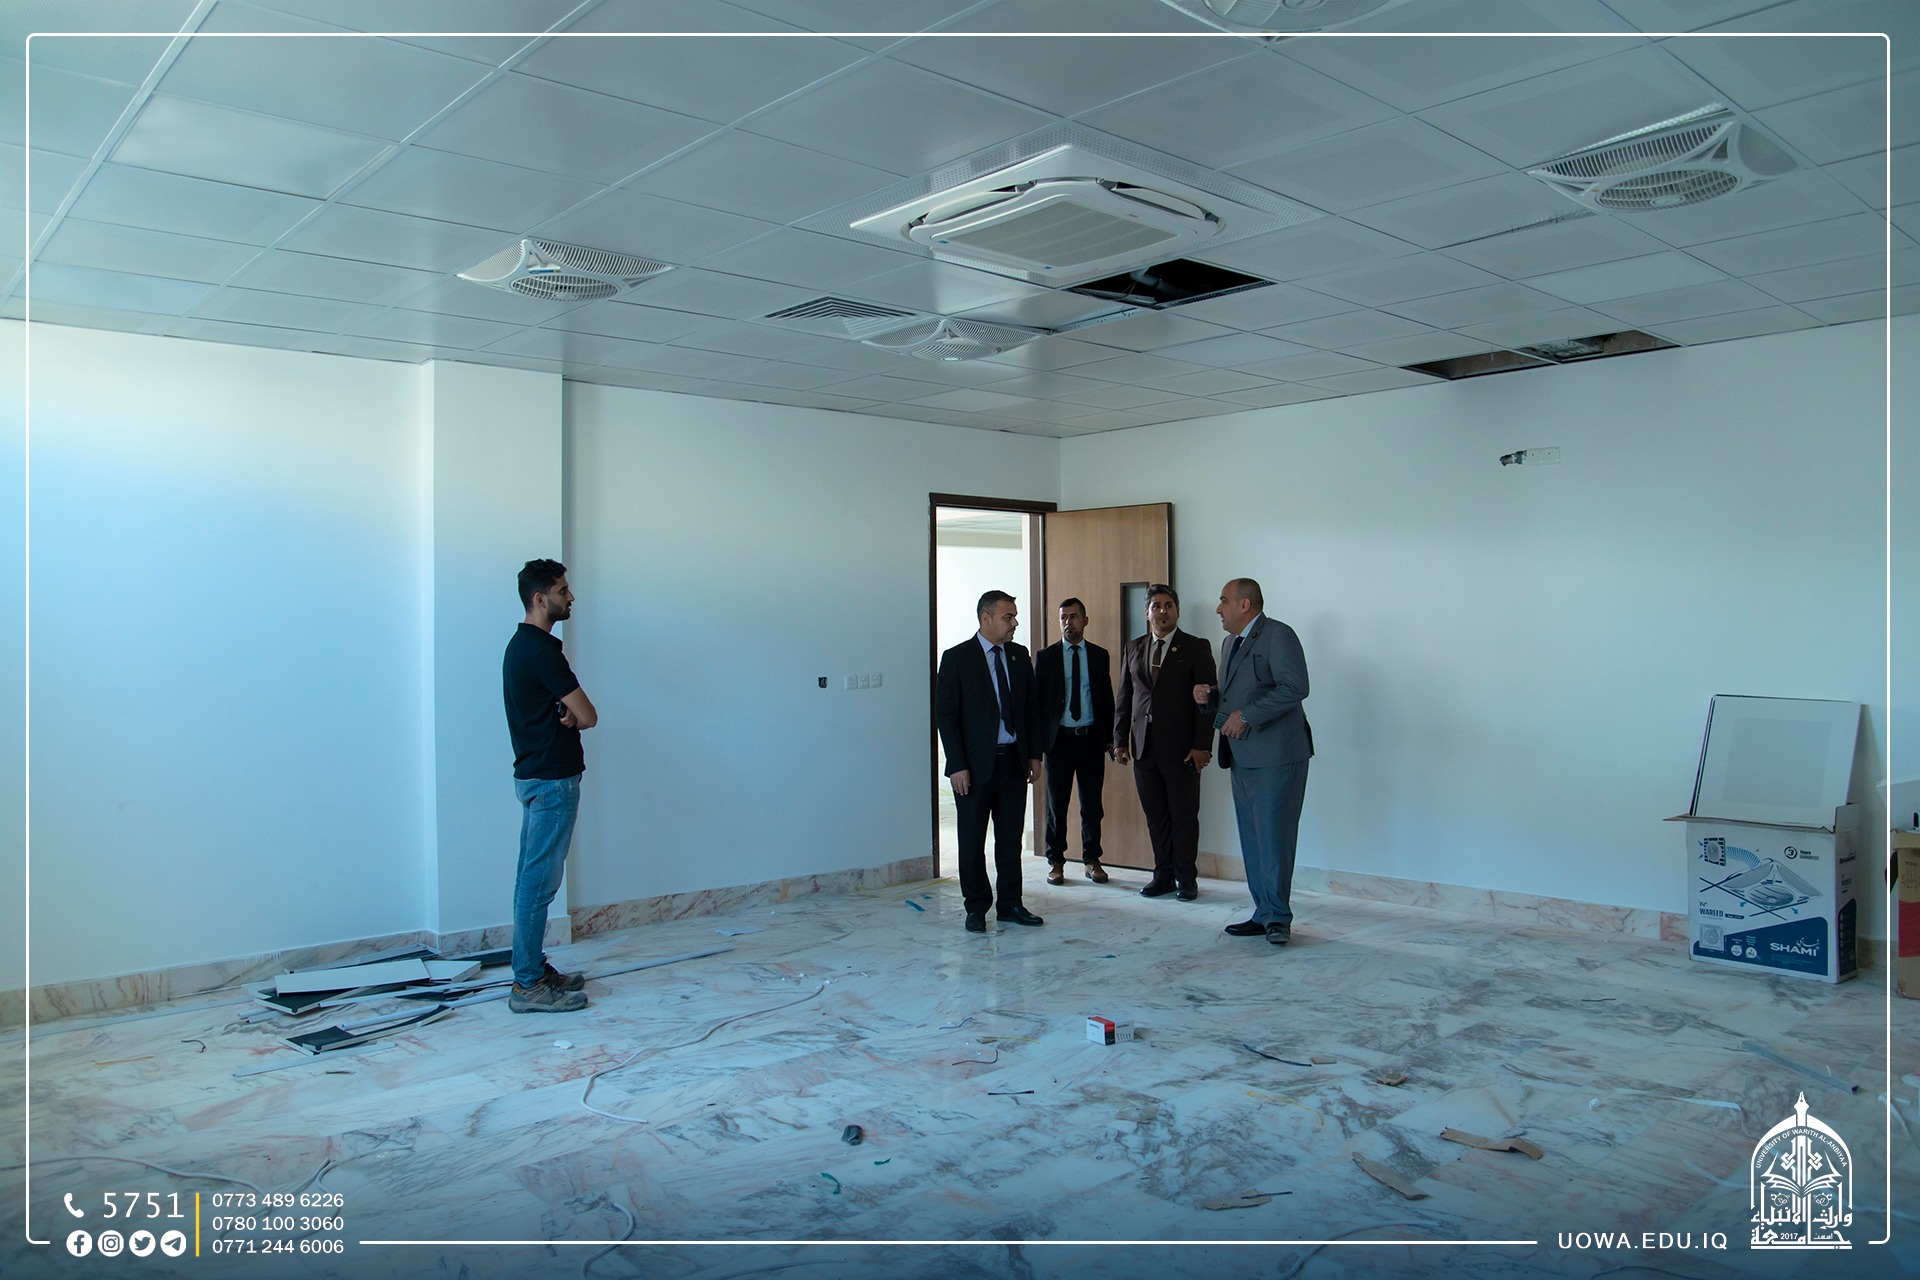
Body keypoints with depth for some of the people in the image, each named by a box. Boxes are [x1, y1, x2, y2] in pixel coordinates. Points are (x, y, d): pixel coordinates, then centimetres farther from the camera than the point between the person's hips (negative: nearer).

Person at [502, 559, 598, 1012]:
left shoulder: (524, 644, 13)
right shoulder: (541, 650, -19)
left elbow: (566, 711, 15)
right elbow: (589, 716, -17)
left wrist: (566, 716, -7)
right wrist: (573, 716, 4)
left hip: (536, 775, 10)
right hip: (551, 780, -10)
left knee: (533, 878, 15)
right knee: (539, 881, -5)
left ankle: (534, 968, 24)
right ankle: (527, 985, 1)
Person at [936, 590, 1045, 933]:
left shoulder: (1019, 655, 8)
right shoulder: (956, 658, -7)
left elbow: (1030, 708, 14)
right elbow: (945, 715, -8)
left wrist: (1034, 754, 7)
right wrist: (958, 765, -13)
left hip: (1013, 762, 5)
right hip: (976, 765, -4)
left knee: (1010, 839, 11)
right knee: (972, 842, 5)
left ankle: (1010, 904, 21)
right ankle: (976, 908, 17)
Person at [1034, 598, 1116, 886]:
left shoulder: (1099, 655, 7)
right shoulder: (1046, 657, 2)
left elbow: (1107, 697, 10)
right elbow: (1036, 700, 2)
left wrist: (1111, 738, 5)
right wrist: (1037, 742, -3)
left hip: (1092, 739, 1)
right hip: (1059, 739, -1)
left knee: (1092, 803, 7)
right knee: (1056, 804, 4)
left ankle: (1092, 860, 18)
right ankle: (1056, 861, 15)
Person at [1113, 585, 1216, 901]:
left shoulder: (1196, 648, 1)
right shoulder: (1133, 648, 12)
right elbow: (1124, 697, 13)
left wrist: (1202, 745, -11)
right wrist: (1120, 740, 7)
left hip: (1181, 747, -4)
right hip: (1144, 745, 4)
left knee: (1184, 815, 2)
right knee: (1155, 815, 9)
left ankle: (1186, 878, 13)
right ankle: (1163, 875, 18)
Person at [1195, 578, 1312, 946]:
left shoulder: (1278, 635, -8)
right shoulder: (1232, 643, 20)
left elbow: (1295, 687, -20)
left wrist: (1247, 716, -21)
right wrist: (1210, 697, 6)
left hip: (1276, 756, -9)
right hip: (1242, 759, 9)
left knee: (1273, 837, -6)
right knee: (1252, 840, 10)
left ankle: (1278, 917, 3)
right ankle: (1264, 914, 17)